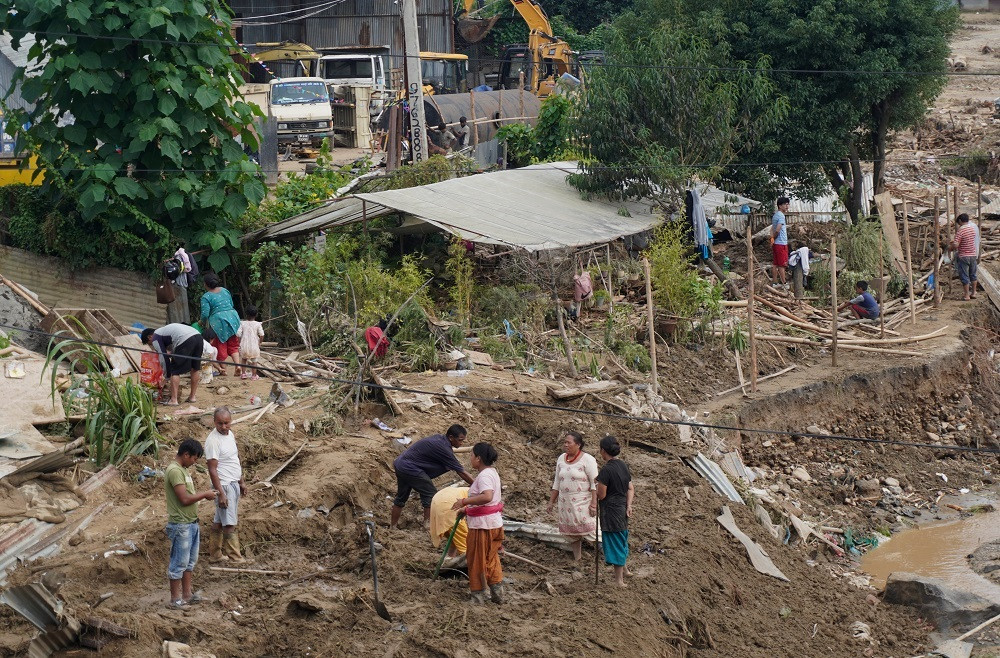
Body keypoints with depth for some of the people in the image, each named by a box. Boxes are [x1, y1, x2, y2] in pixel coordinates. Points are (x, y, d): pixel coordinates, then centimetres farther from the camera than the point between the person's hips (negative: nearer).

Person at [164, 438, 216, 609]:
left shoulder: (183, 470, 13)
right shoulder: (174, 471, -20)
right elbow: (184, 499, -24)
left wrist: (202, 495, 5)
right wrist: (205, 494, -13)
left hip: (191, 523, 10)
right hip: (180, 525, -10)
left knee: (190, 561, 16)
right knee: (179, 563, -1)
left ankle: (187, 594, 25)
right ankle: (175, 599, 8)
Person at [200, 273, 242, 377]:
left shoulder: (206, 297, -9)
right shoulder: (225, 291, 9)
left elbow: (205, 314, -14)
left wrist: (203, 322, 6)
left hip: (218, 321, -5)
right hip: (233, 317, 5)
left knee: (221, 346, 8)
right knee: (233, 345, 13)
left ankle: (223, 370, 14)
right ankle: (238, 365, -6)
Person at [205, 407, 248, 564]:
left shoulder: (230, 434, 7)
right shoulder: (213, 441, -20)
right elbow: (212, 469, -21)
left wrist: (241, 482, 21)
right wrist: (221, 493, -23)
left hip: (234, 484, 9)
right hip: (224, 486, -9)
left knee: (219, 521, 15)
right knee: (229, 524, -3)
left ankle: (215, 554, 23)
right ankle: (236, 558, 3)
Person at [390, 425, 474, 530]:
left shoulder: (439, 438, 4)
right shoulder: (443, 448, -21)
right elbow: (461, 472, -18)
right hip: (410, 469, -10)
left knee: (401, 497, 19)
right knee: (431, 495, -3)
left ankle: (392, 527, 28)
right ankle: (428, 525, -1)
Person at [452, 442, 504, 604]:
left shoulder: (484, 476, -20)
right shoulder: (492, 472, 12)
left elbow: (486, 497, -38)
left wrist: (464, 501, -33)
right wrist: (467, 508, 23)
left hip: (483, 525, -10)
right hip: (495, 523, 10)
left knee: (477, 560, 4)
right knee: (492, 559, 19)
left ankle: (477, 596, 12)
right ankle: (497, 593, 22)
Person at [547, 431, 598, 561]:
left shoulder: (587, 459, -9)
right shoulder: (561, 459, 10)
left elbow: (595, 483, -12)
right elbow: (557, 482, 18)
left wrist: (594, 503, -19)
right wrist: (551, 501, 16)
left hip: (583, 502, -6)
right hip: (565, 502, 6)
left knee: (585, 530, -16)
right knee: (572, 532, 8)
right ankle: (577, 559, 15)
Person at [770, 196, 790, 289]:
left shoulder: (775, 215, 14)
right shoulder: (781, 215, -16)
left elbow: (772, 229, 16)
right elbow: (778, 230, -24)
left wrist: (772, 238, 7)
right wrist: (774, 237, -6)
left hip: (776, 243, 9)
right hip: (781, 243, -9)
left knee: (775, 264, 11)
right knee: (782, 265, -3)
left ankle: (775, 282, 15)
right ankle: (783, 283, 2)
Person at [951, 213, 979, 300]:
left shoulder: (960, 230, -18)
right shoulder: (973, 228, 3)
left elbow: (955, 245, -23)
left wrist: (952, 248, -1)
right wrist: (955, 241, 22)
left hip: (963, 256, -6)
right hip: (973, 255, 6)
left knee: (964, 276, 3)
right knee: (973, 275, 18)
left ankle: (967, 295, 6)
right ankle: (973, 293, 23)